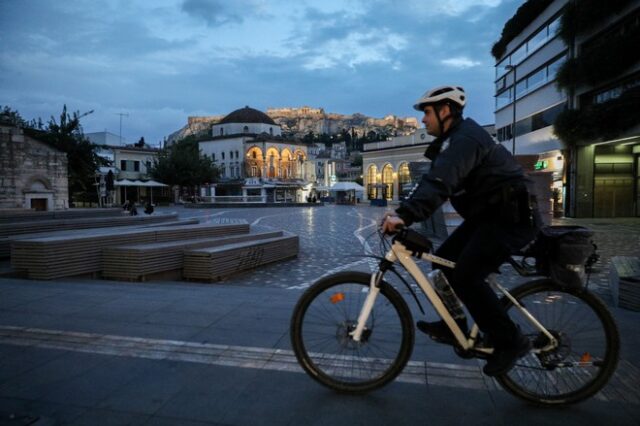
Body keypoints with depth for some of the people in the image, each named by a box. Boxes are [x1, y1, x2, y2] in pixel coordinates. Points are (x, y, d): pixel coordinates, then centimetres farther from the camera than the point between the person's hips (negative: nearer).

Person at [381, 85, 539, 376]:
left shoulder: (465, 139, -19)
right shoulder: (454, 139, 14)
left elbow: (439, 182, -36)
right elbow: (433, 180, 11)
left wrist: (406, 215, -46)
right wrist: (402, 212, 1)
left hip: (511, 218, -10)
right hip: (487, 215, 10)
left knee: (466, 277, -17)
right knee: (444, 260, 7)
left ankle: (510, 342, -1)